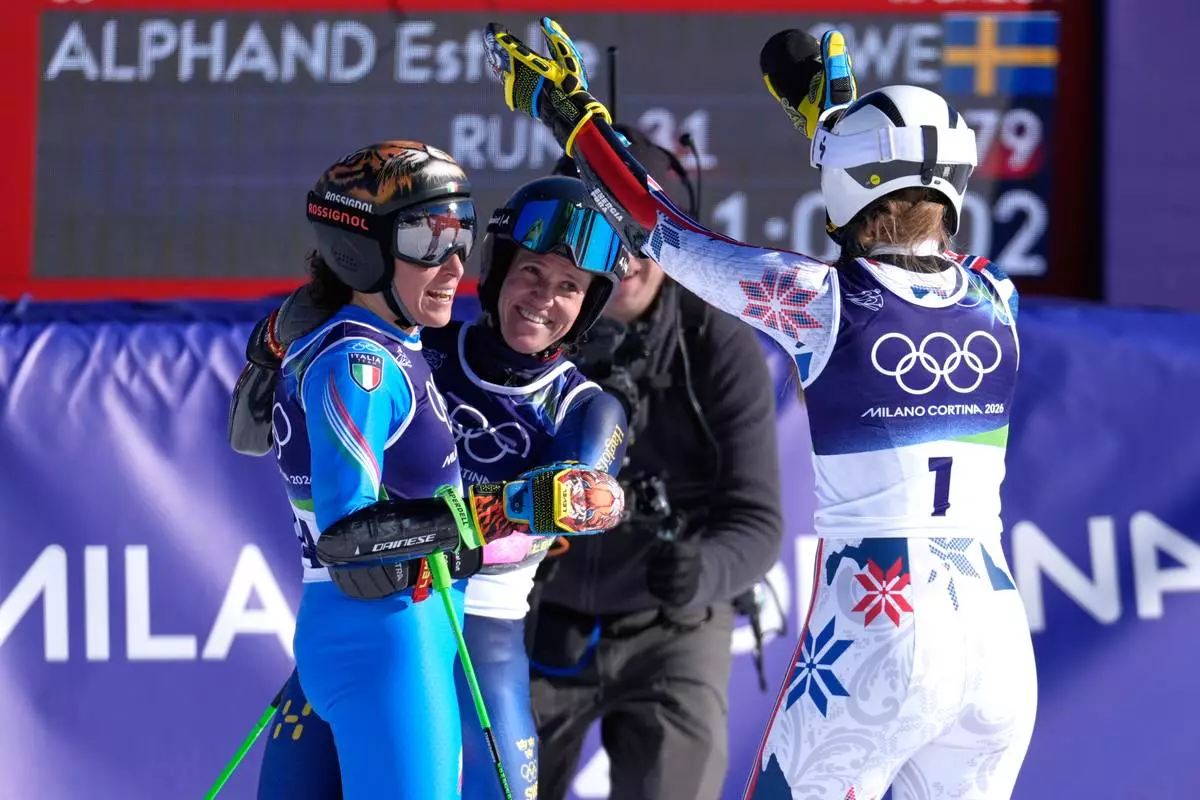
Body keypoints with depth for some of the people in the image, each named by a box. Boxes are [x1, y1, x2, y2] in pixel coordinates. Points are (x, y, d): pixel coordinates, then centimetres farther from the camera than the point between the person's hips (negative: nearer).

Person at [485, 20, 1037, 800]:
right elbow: (911, 252, 28)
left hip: (875, 628, -4)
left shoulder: (825, 301, -8)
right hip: (999, 633, 4)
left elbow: (661, 230, 3)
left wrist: (566, 108, 15)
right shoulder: (995, 301, 5)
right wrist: (829, 110, 38)